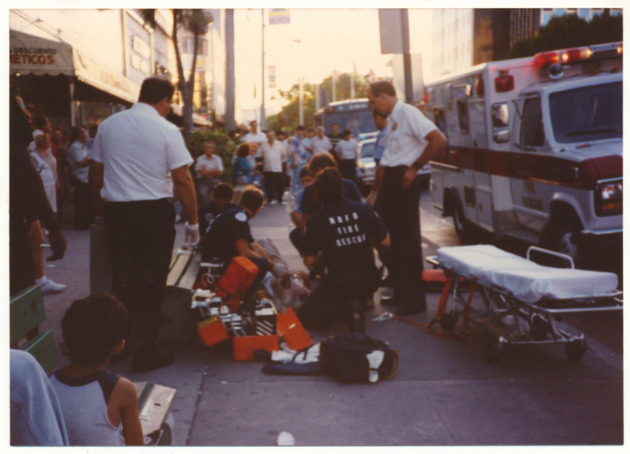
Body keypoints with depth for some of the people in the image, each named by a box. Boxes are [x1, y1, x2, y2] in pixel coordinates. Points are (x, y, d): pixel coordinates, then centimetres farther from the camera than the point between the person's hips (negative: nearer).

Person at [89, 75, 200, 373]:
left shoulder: (108, 125, 6)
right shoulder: (166, 130, -8)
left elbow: (95, 172, 10)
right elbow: (183, 180, -10)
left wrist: (99, 210, 20)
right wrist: (192, 221, -2)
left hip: (115, 211, 4)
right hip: (154, 213, -4)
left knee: (121, 279, 16)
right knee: (151, 283, 4)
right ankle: (145, 353, 9)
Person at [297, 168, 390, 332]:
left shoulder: (316, 221, -11)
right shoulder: (364, 210, -6)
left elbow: (309, 261, -4)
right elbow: (386, 242, 1)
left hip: (337, 285, -4)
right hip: (368, 282, 4)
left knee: (305, 317, 7)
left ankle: (345, 308, -13)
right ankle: (359, 304, 4)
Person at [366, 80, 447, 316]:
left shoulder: (407, 113, -11)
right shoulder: (391, 120, 17)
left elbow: (438, 139, -23)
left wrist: (415, 167, -18)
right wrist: (374, 192, 21)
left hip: (403, 182, -10)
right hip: (389, 181, 10)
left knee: (407, 241, -5)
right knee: (389, 238, 14)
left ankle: (415, 299, 4)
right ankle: (401, 293, 25)